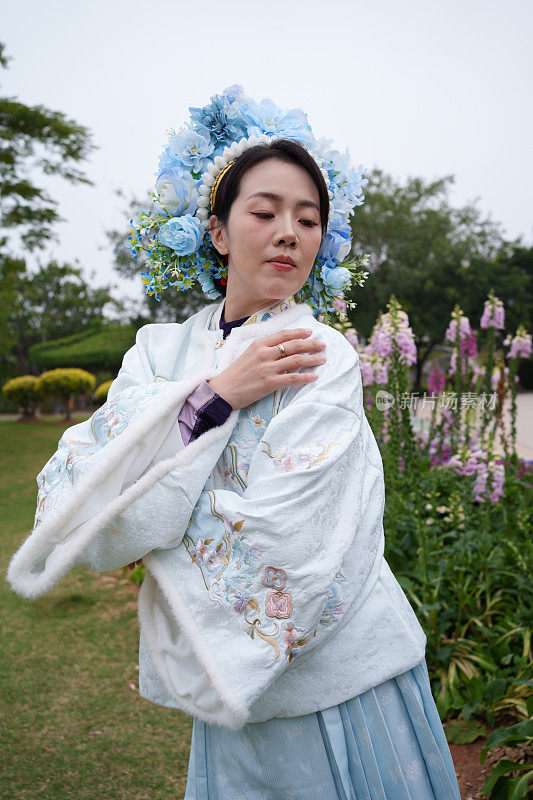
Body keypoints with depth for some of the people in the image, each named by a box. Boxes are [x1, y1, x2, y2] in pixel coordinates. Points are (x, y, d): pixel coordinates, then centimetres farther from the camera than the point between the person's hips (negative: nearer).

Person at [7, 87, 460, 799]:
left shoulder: (324, 359, -15)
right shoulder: (159, 351, -2)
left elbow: (274, 556, -25)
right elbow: (73, 525, -14)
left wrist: (140, 526, -11)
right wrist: (214, 396, -22)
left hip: (339, 685, -3)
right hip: (232, 695, 4)